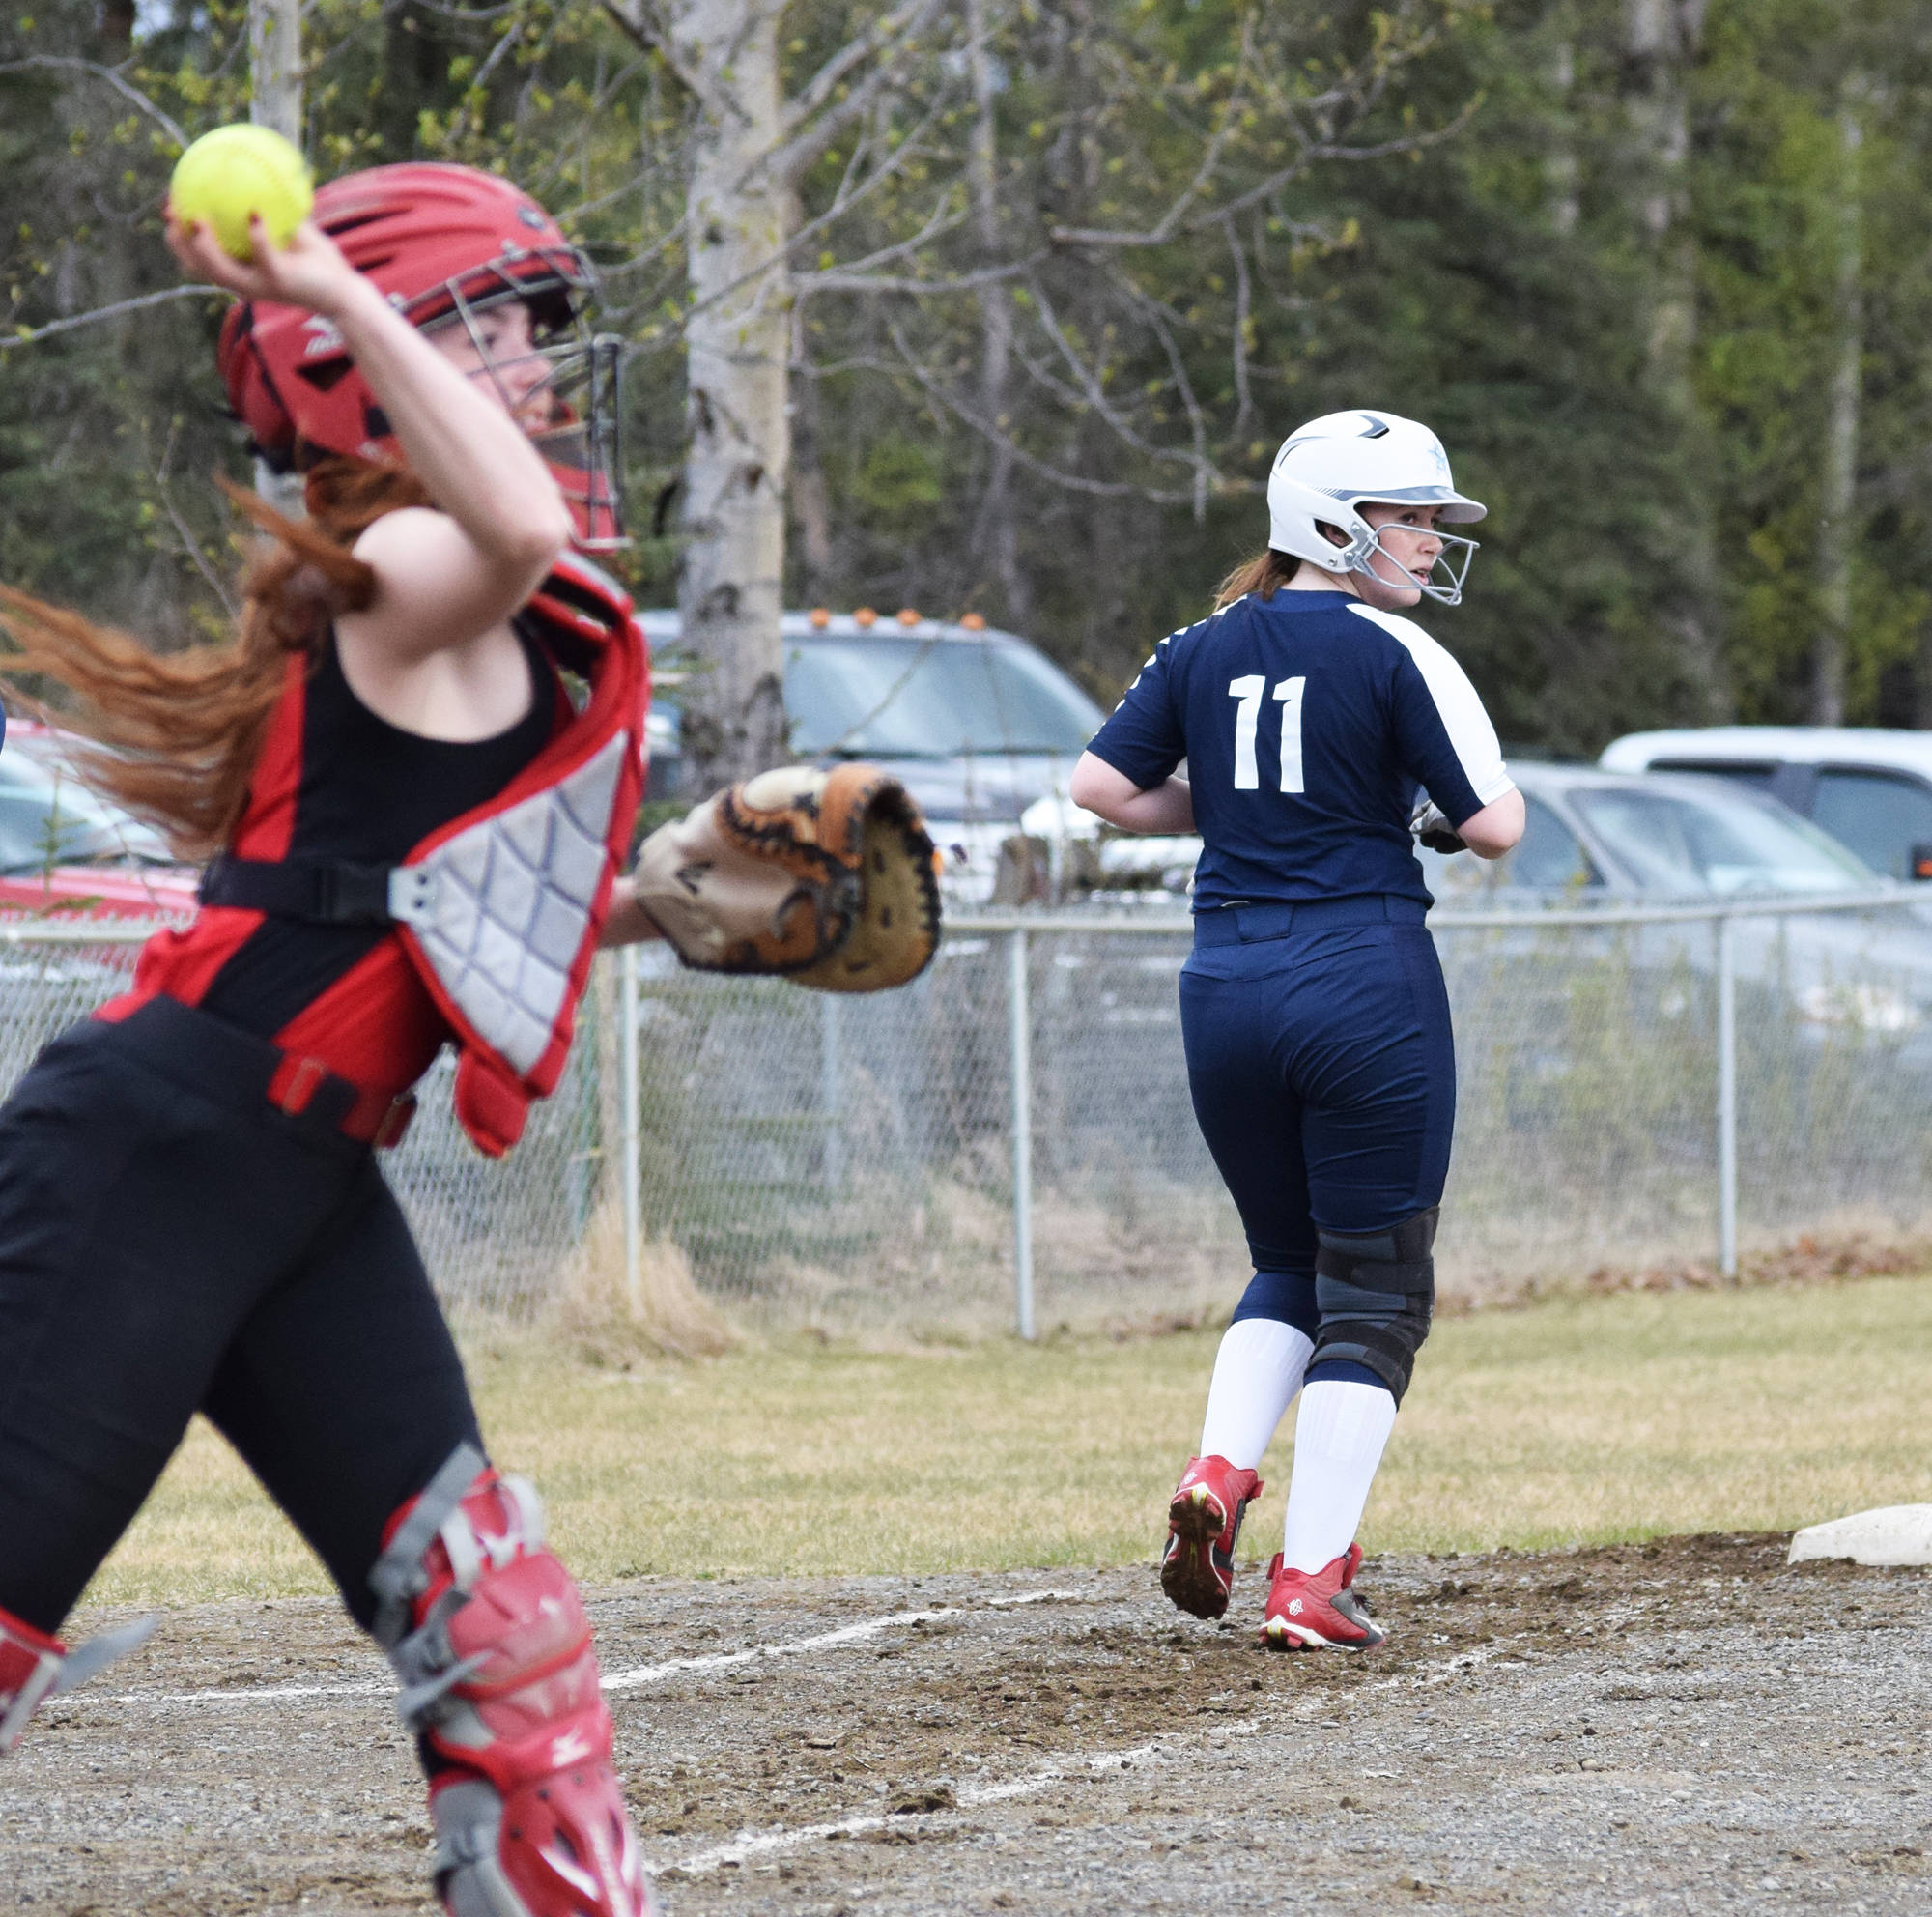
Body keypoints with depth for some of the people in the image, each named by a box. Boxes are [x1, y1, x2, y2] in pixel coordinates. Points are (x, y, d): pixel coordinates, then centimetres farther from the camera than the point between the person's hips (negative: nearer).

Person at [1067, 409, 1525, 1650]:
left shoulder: (1204, 651, 9)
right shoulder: (1395, 657, -7)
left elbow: (1103, 785, 6)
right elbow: (1492, 826, -11)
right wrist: (1463, 809, 12)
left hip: (1228, 989, 5)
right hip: (1368, 985, -5)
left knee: (1289, 1264, 22)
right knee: (1372, 1291, 4)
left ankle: (1220, 1472, -2)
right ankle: (1311, 1583, -2)